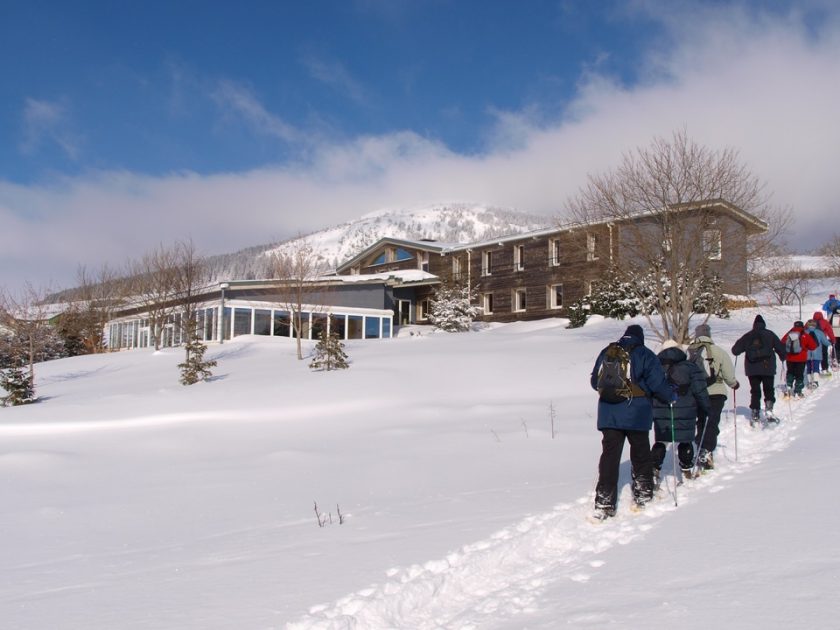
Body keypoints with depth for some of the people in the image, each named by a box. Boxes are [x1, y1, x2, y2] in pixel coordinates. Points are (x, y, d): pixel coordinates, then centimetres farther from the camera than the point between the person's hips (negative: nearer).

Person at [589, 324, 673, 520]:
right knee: (640, 455, 14)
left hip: (609, 414, 3)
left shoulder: (606, 353, 8)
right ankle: (643, 495, 24)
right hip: (636, 415, -2)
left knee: (609, 456, 3)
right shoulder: (645, 355, -2)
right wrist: (670, 397, 11)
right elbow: (658, 383, -7)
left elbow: (595, 381, 15)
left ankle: (604, 504, 0)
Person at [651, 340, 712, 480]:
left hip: (660, 415, 2)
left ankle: (654, 470, -2)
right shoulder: (690, 367, -1)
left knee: (660, 443, 8)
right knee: (685, 442, 11)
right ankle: (687, 471, 17)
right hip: (685, 415, -2)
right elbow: (700, 391, -3)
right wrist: (707, 409, 6)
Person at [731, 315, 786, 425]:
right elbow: (781, 348, 2)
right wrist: (783, 357, 22)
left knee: (755, 391, 7)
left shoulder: (747, 336, 5)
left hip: (752, 369, 1)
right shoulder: (770, 334, 2)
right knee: (769, 390, 9)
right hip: (768, 368, -1)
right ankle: (768, 409, -12)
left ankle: (755, 414, 2)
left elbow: (735, 350, 5)